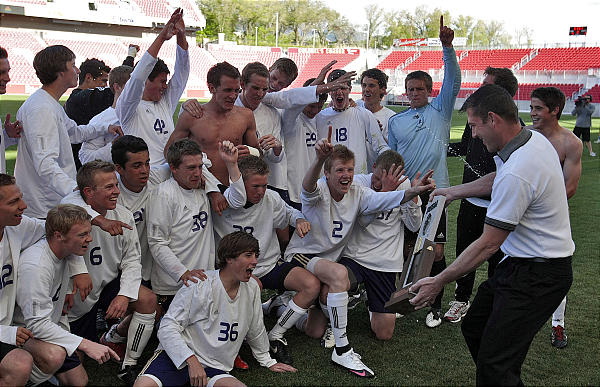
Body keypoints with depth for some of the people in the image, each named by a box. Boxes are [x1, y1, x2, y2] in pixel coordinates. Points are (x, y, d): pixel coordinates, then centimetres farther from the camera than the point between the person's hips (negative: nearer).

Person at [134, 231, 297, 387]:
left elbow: (255, 331, 21)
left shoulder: (252, 288, 5)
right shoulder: (199, 286, -12)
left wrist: (268, 362, 32)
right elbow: (168, 327, -14)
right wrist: (192, 361, -24)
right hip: (178, 356, -6)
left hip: (214, 369, 6)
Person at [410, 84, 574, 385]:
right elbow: (496, 179, 23)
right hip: (522, 263, 10)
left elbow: (488, 244, -22)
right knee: (473, 327, 16)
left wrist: (439, 282, -14)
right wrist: (454, 192, 32)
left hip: (538, 276, -10)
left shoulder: (516, 173, -28)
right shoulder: (534, 138, 2)